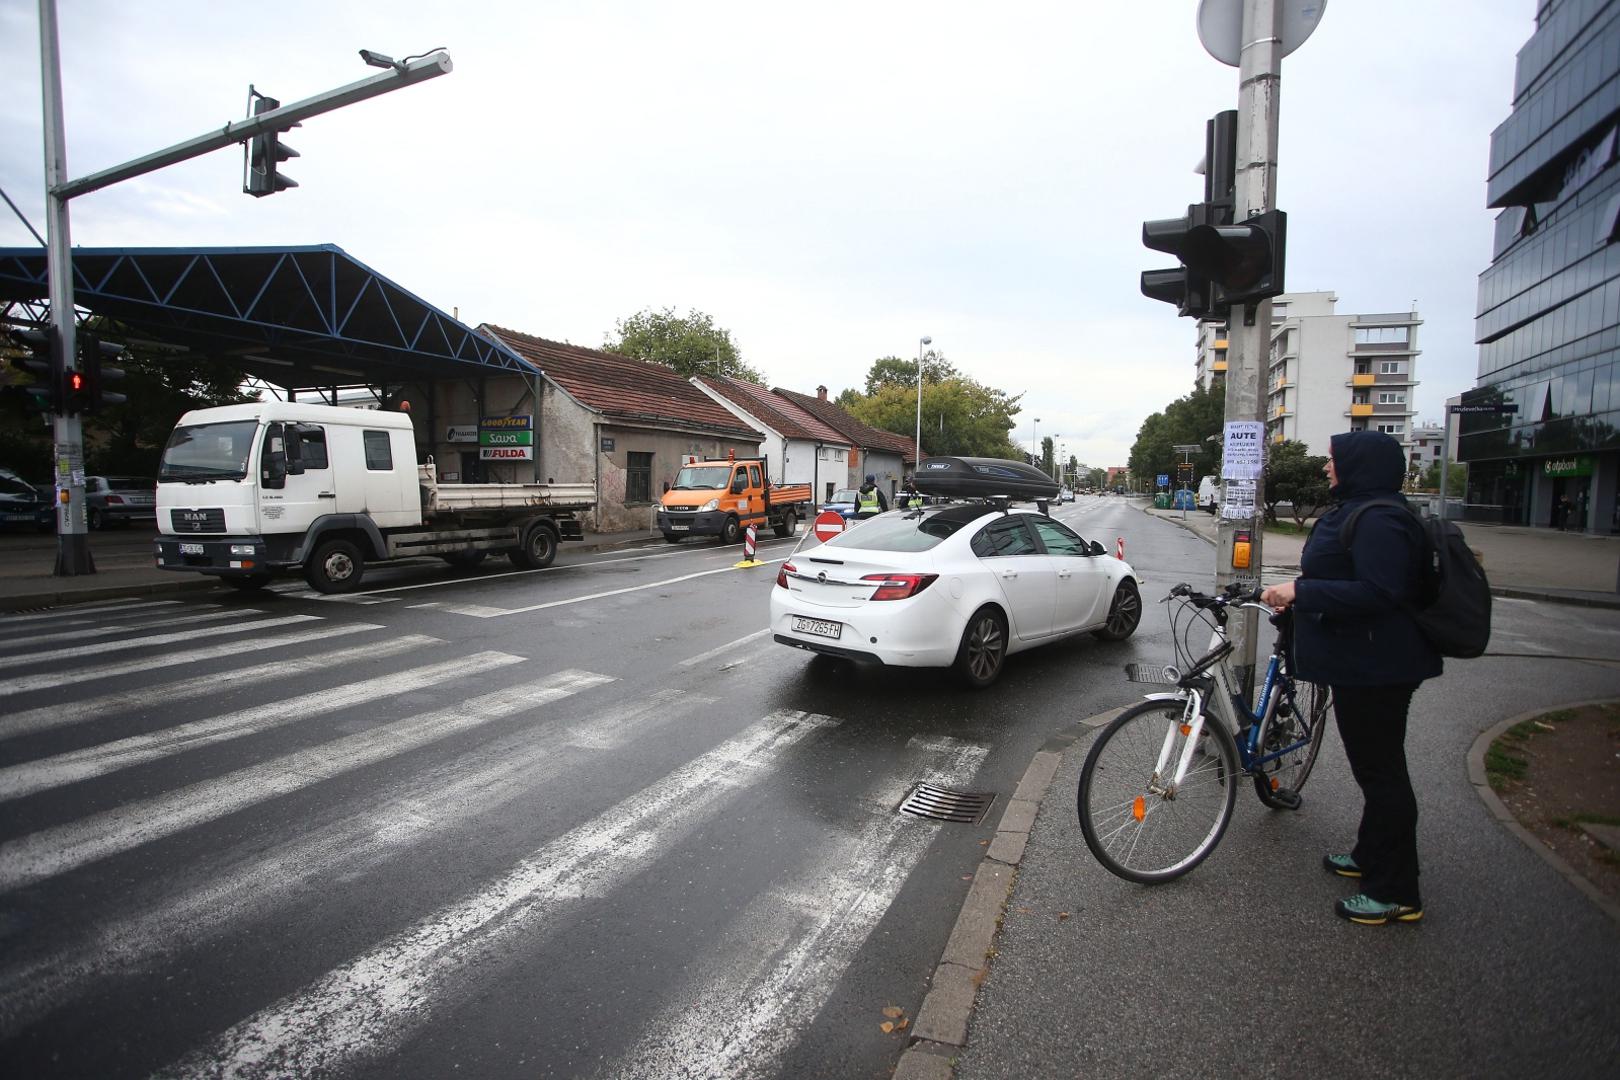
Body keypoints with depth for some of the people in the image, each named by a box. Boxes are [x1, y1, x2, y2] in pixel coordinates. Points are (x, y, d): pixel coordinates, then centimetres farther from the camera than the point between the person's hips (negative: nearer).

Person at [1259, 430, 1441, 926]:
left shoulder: (1379, 520, -21)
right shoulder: (1355, 511, 14)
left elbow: (1378, 592, -29)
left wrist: (1302, 591, -27)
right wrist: (1300, 593, 17)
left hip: (1376, 669, -11)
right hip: (1359, 663, 11)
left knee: (1381, 772, -1)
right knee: (1373, 767, 22)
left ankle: (1397, 893, 11)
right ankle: (1370, 857, 38)